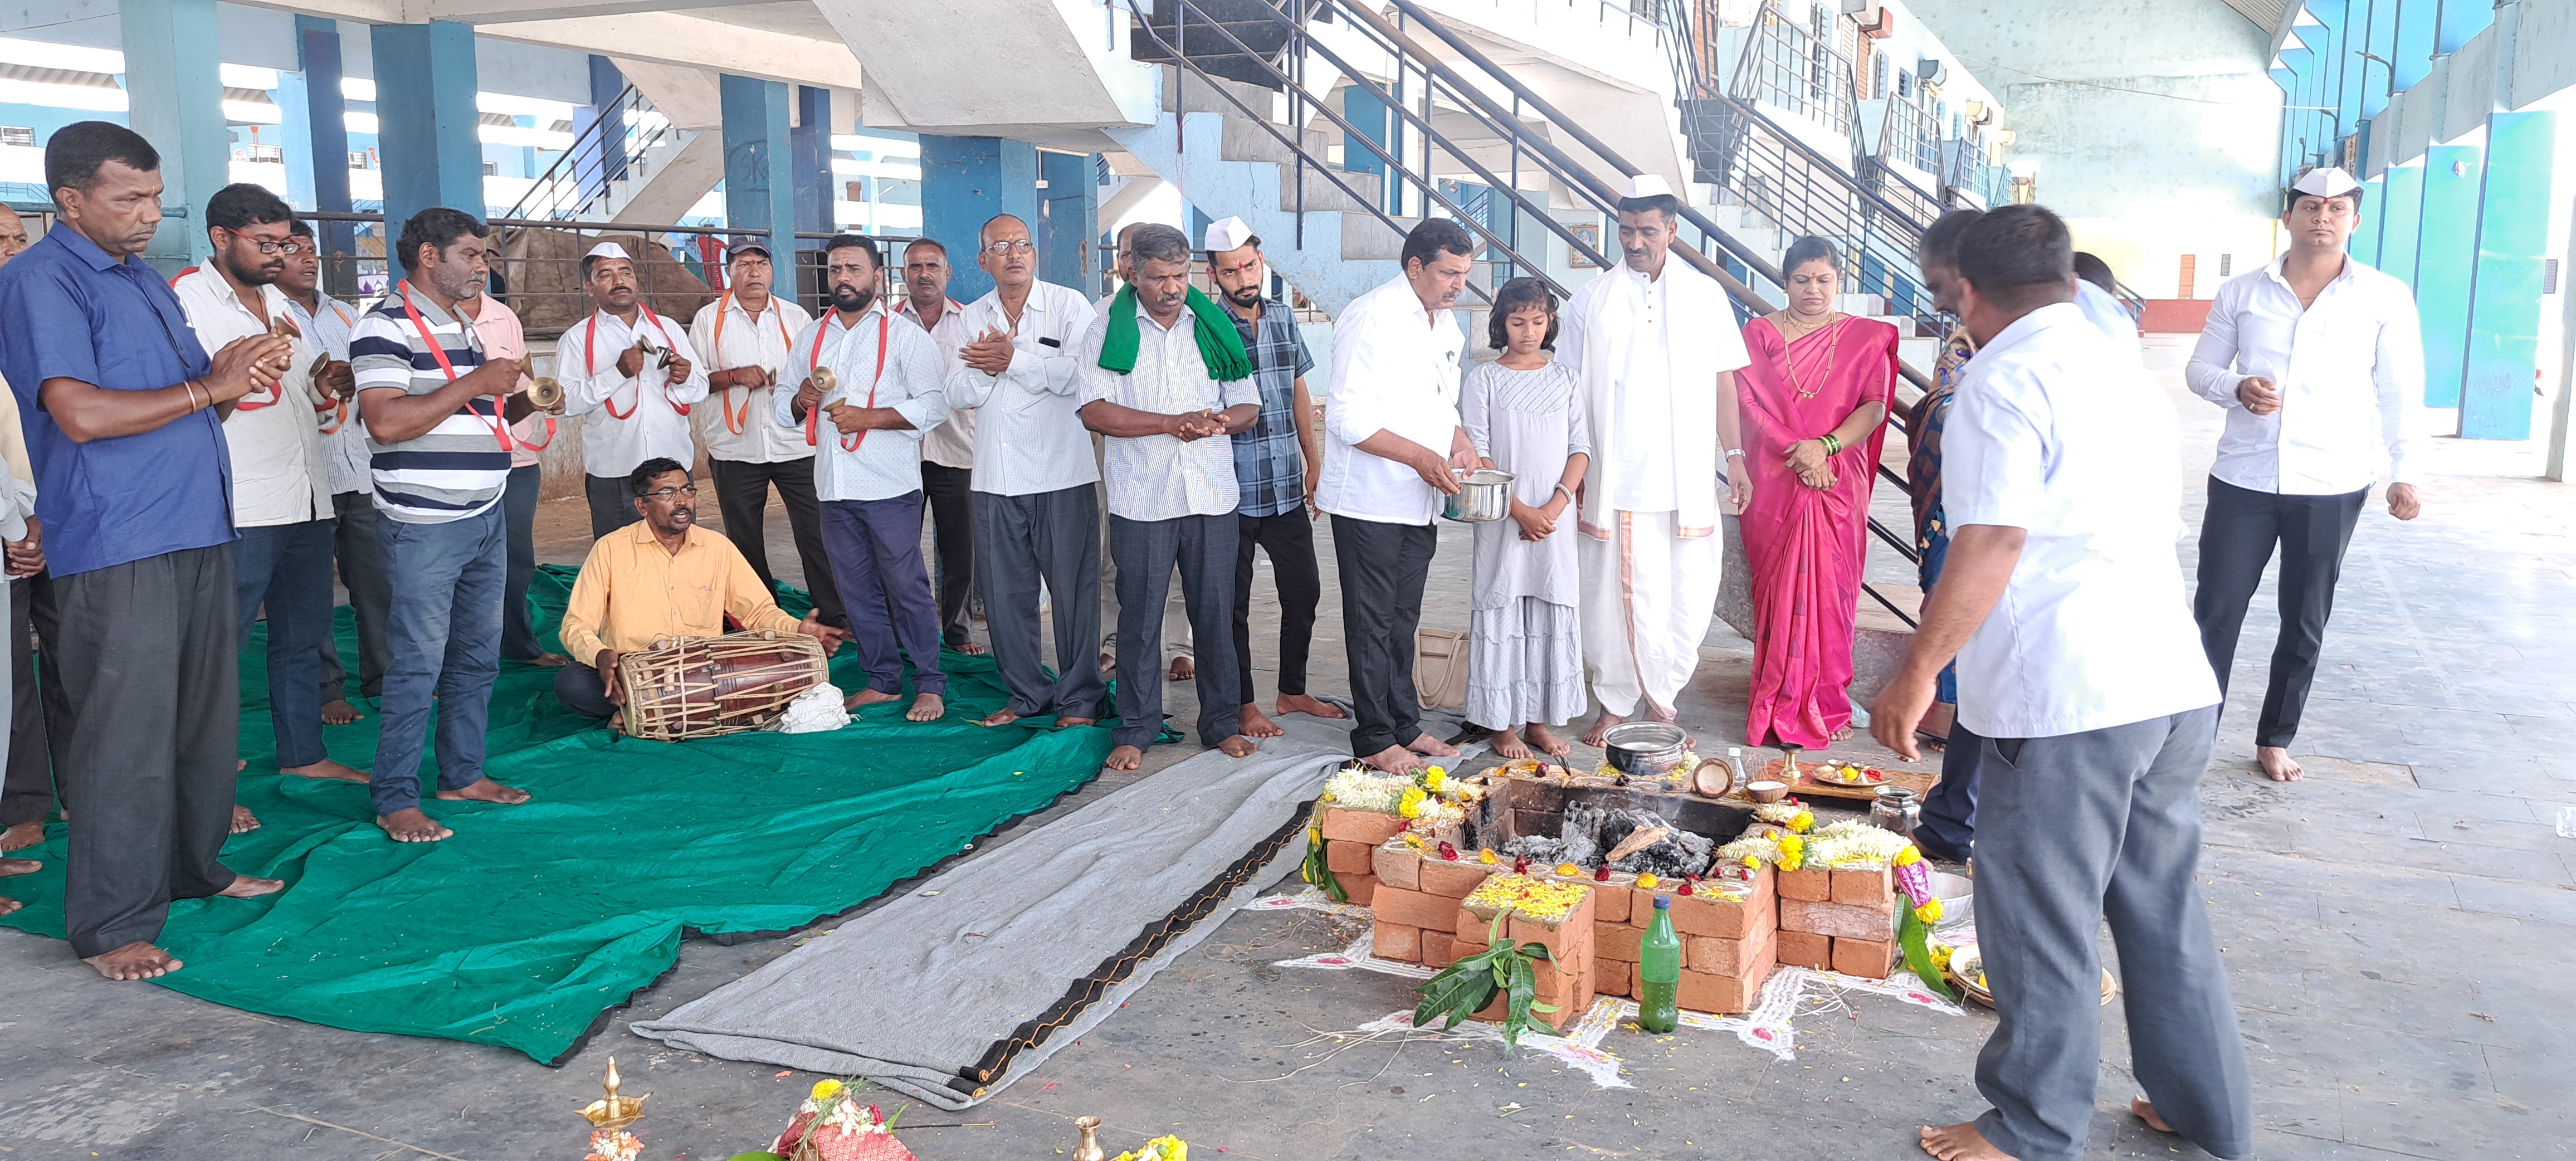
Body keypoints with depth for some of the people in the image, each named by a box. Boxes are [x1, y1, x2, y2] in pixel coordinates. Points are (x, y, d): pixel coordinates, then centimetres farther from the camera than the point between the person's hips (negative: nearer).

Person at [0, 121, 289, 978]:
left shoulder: (147, 281, 18)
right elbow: (81, 413, -20)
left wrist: (233, 371, 2)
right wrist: (209, 388, -14)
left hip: (196, 533, 9)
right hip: (115, 548, -8)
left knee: (206, 717, 15)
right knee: (126, 738, -6)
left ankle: (196, 867, 30)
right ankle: (112, 925, 3)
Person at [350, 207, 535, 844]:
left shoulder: (465, 326, 17)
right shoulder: (387, 326, -11)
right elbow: (387, 421, -23)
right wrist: (475, 384, -20)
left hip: (487, 518, 9)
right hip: (425, 525, -9)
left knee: (478, 656, 13)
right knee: (417, 665, -5)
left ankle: (463, 773, 24)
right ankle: (395, 799, 3)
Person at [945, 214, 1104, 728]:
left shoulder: (1069, 305, 0)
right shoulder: (970, 320, 14)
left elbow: (1082, 375, -14)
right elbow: (957, 396, 7)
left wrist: (1013, 359, -11)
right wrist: (986, 368, -12)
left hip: (1064, 473, -4)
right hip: (997, 478, 4)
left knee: (1075, 589, 0)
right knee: (1003, 592, 8)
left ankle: (1079, 698, 11)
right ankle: (1027, 692, 22)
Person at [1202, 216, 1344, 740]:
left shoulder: (1283, 317, 8)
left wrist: (1314, 461, 16)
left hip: (1287, 489, 6)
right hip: (1233, 495, -5)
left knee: (1304, 593, 12)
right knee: (1234, 604, 6)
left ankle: (1293, 691, 28)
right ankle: (1244, 704, 19)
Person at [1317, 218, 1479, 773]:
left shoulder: (1445, 323, 12)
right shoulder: (1371, 318, -16)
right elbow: (1347, 419, -20)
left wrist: (1457, 436, 3)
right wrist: (1421, 457, -23)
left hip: (1420, 500, 8)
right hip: (1369, 501, -8)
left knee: (1403, 619, 16)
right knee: (1372, 622, 1)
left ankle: (1405, 724, 26)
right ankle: (1375, 738, 11)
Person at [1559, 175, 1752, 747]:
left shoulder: (1706, 296, 8)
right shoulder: (1592, 300, 4)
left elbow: (1723, 383, 12)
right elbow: (1570, 392, 5)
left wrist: (1734, 457, 4)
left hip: (1687, 481, 1)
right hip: (1613, 480, -1)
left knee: (1689, 597, 2)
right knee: (1612, 596, 2)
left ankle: (1660, 695, 21)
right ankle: (1614, 704, 18)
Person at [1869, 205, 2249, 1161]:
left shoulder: (2005, 381, -9)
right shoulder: (2126, 372, 17)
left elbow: (1990, 546, -18)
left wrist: (1916, 674, -13)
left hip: (2064, 698, -8)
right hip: (2175, 685, 8)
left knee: (2043, 922, 4)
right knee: (2163, 908, 20)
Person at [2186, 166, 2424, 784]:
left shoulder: (2385, 298, 2)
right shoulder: (2242, 292, 4)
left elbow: (2400, 393, 4)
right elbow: (2200, 368, 9)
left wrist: (2404, 472, -4)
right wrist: (2236, 389, -12)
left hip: (2332, 488, 0)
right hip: (2242, 480, 0)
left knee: (2305, 626, 10)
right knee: (2215, 614, -2)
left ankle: (2275, 739, 24)